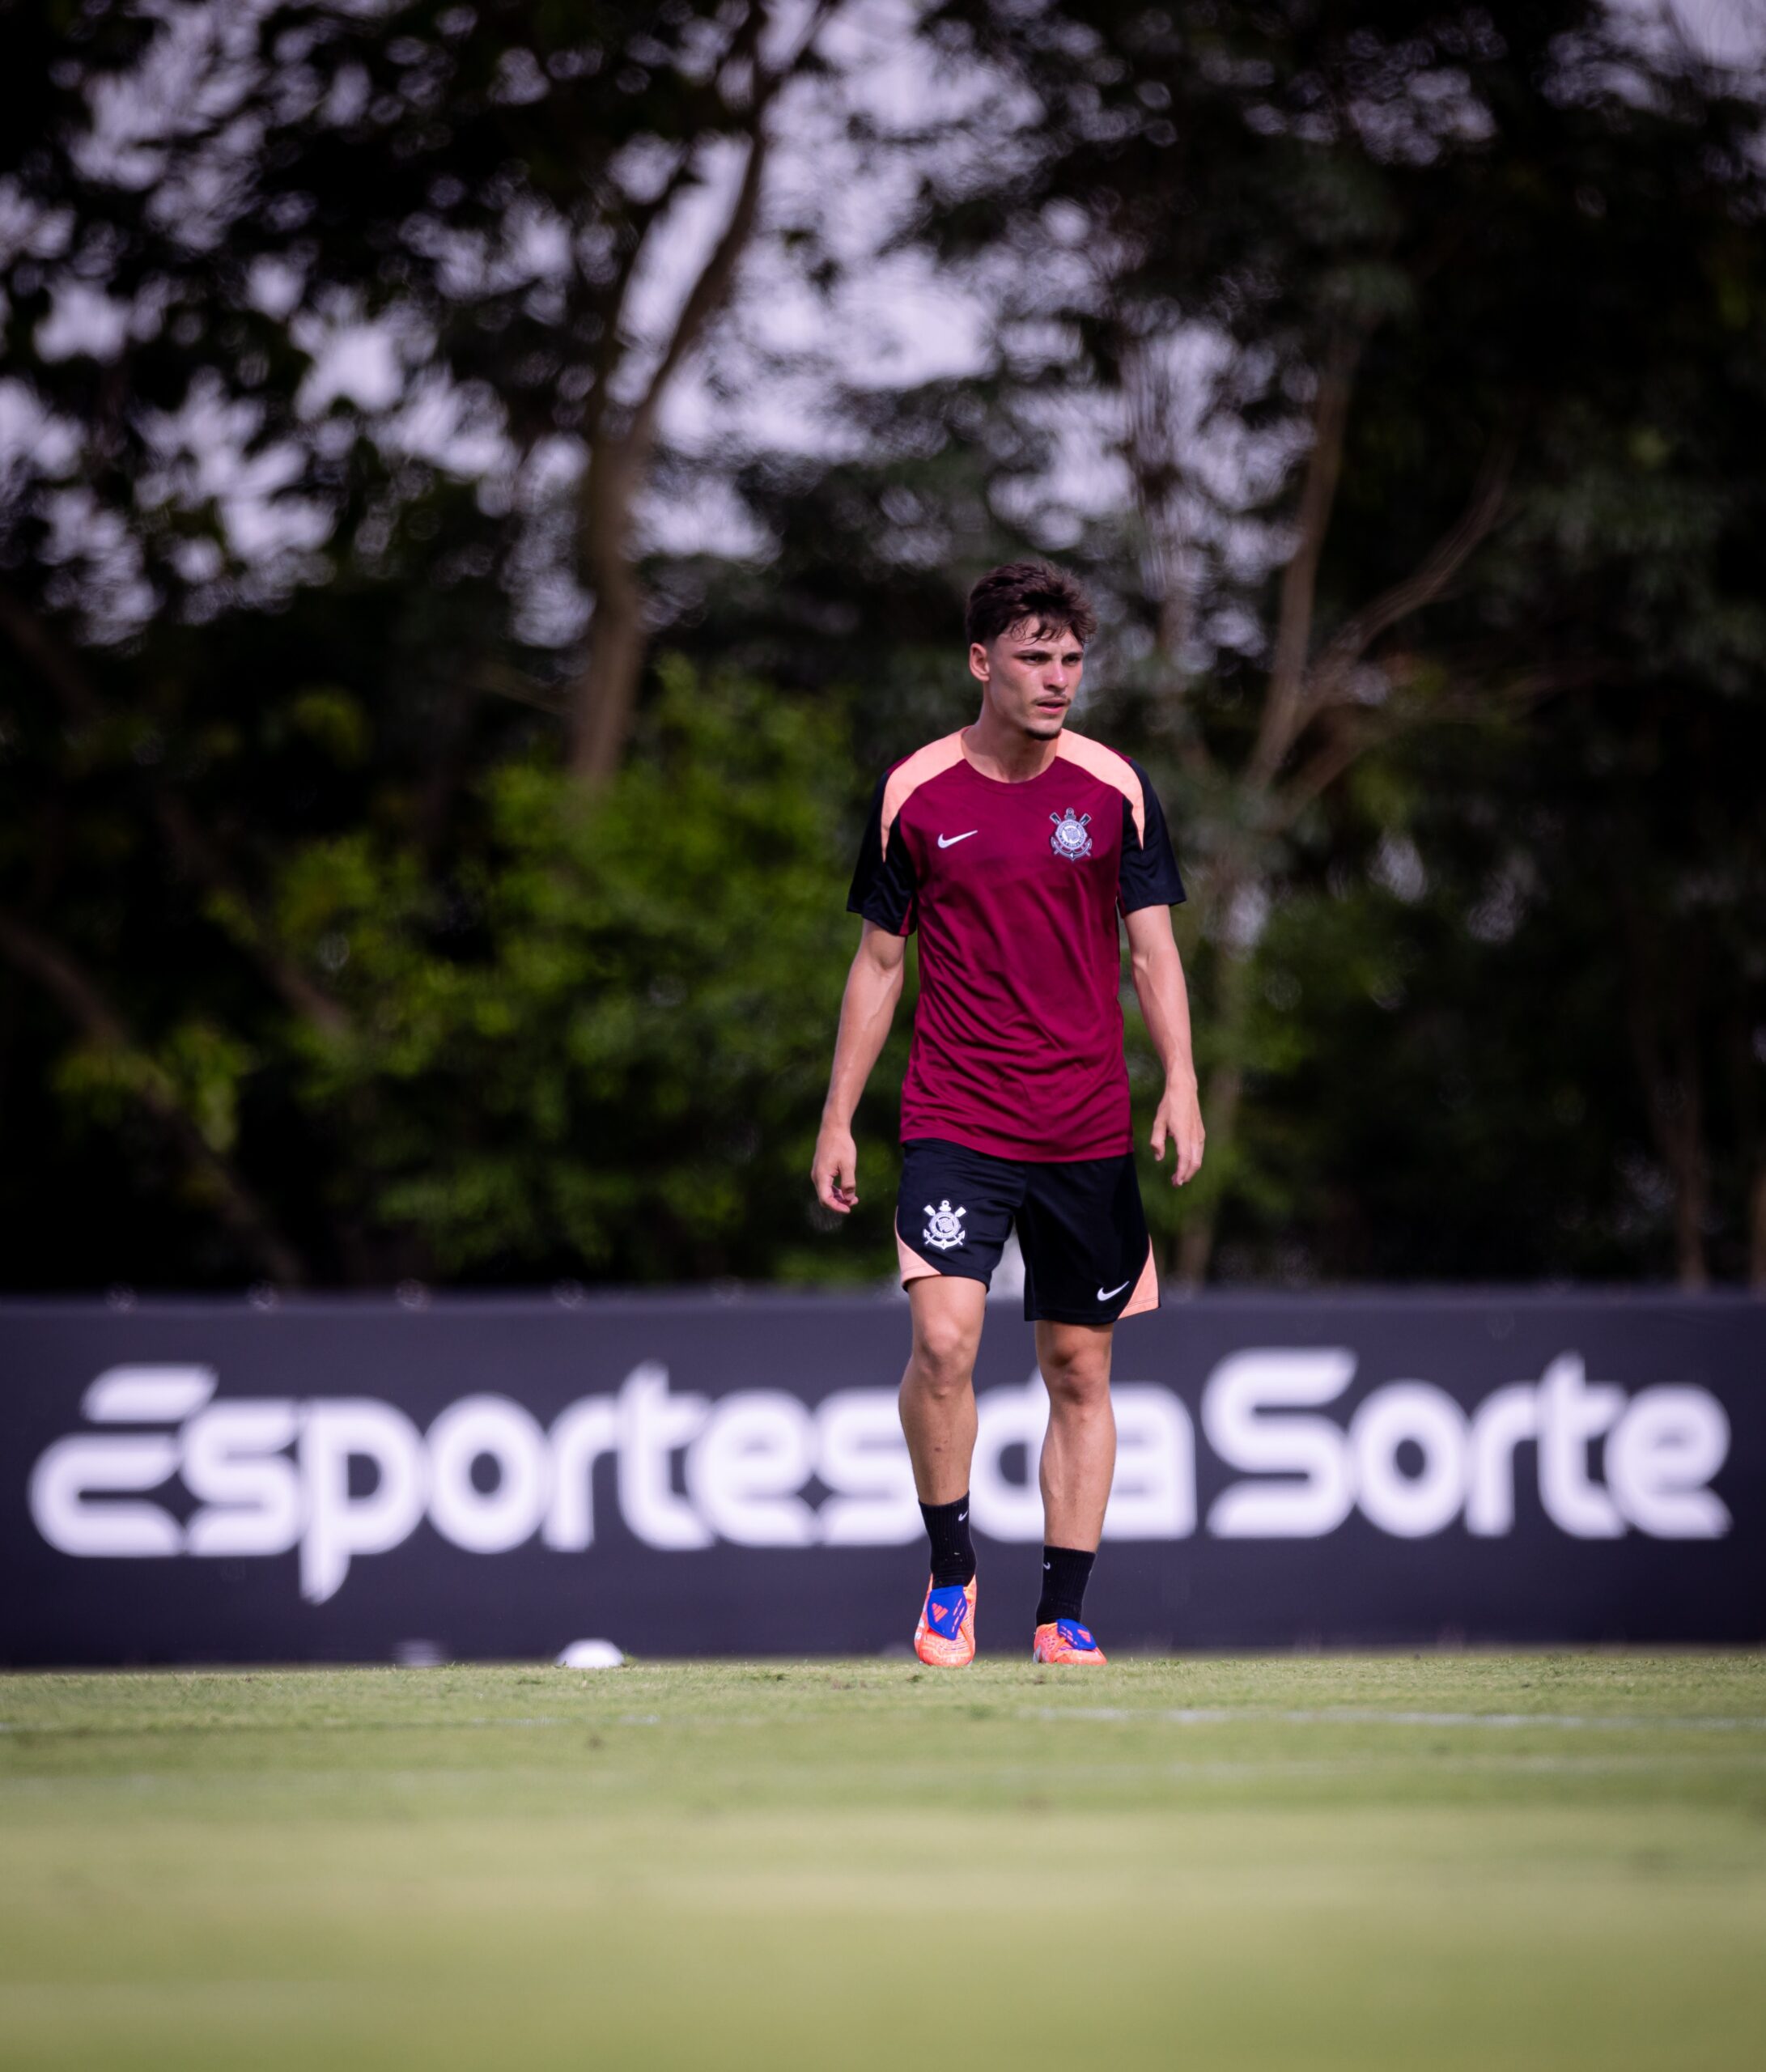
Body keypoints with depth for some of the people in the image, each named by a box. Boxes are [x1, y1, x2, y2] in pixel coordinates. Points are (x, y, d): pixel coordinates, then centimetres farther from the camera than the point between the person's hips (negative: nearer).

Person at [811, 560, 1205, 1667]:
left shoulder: (1116, 788, 2)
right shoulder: (913, 794, 1)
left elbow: (1154, 951, 4)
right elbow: (879, 962, 9)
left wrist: (1181, 1086, -11)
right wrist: (838, 1121, 7)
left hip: (1089, 1136, 2)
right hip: (954, 1121, -2)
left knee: (1081, 1371, 5)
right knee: (944, 1338, -20)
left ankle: (1064, 1616, 14)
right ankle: (951, 1568, -1)